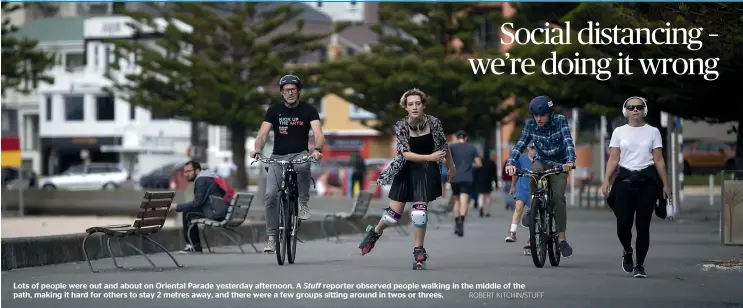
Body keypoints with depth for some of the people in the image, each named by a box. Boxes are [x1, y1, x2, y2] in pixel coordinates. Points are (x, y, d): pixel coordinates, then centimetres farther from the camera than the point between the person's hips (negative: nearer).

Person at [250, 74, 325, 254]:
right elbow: (263, 133, -10)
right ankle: (271, 238, -3)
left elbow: (318, 133, -17)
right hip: (278, 157, 2)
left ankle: (303, 204, -21)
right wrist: (257, 149, -32)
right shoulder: (274, 110, 0)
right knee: (270, 196, -13)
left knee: (302, 166, -39)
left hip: (299, 155, -2)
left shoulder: (308, 110, -3)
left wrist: (317, 149, -39)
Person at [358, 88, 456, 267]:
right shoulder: (401, 126, -15)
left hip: (427, 171, 0)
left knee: (420, 211, -12)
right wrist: (430, 157, -32)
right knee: (394, 213, 2)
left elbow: (444, 145, 5)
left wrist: (451, 167, 15)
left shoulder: (434, 123, -12)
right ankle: (375, 232, 34)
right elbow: (406, 154, -21)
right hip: (406, 170, 0)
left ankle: (418, 250, 7)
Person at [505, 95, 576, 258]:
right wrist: (511, 163, -36)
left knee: (558, 196, -23)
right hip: (541, 161, 1)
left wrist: (570, 161, -47)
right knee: (535, 170, -35)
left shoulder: (560, 121, -16)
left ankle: (562, 238, -17)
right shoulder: (530, 124, -10)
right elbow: (520, 144, -18)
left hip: (559, 165, -1)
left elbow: (568, 141, -29)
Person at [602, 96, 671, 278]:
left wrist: (665, 184, 0)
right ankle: (627, 252, 22)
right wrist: (606, 181, -8)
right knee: (623, 224, -9)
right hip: (625, 180, 0)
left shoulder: (653, 132, 7)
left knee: (643, 225, -2)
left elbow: (659, 160, 6)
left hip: (647, 181, 0)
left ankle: (639, 264, 7)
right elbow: (613, 159, 4)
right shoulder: (619, 132, 8)